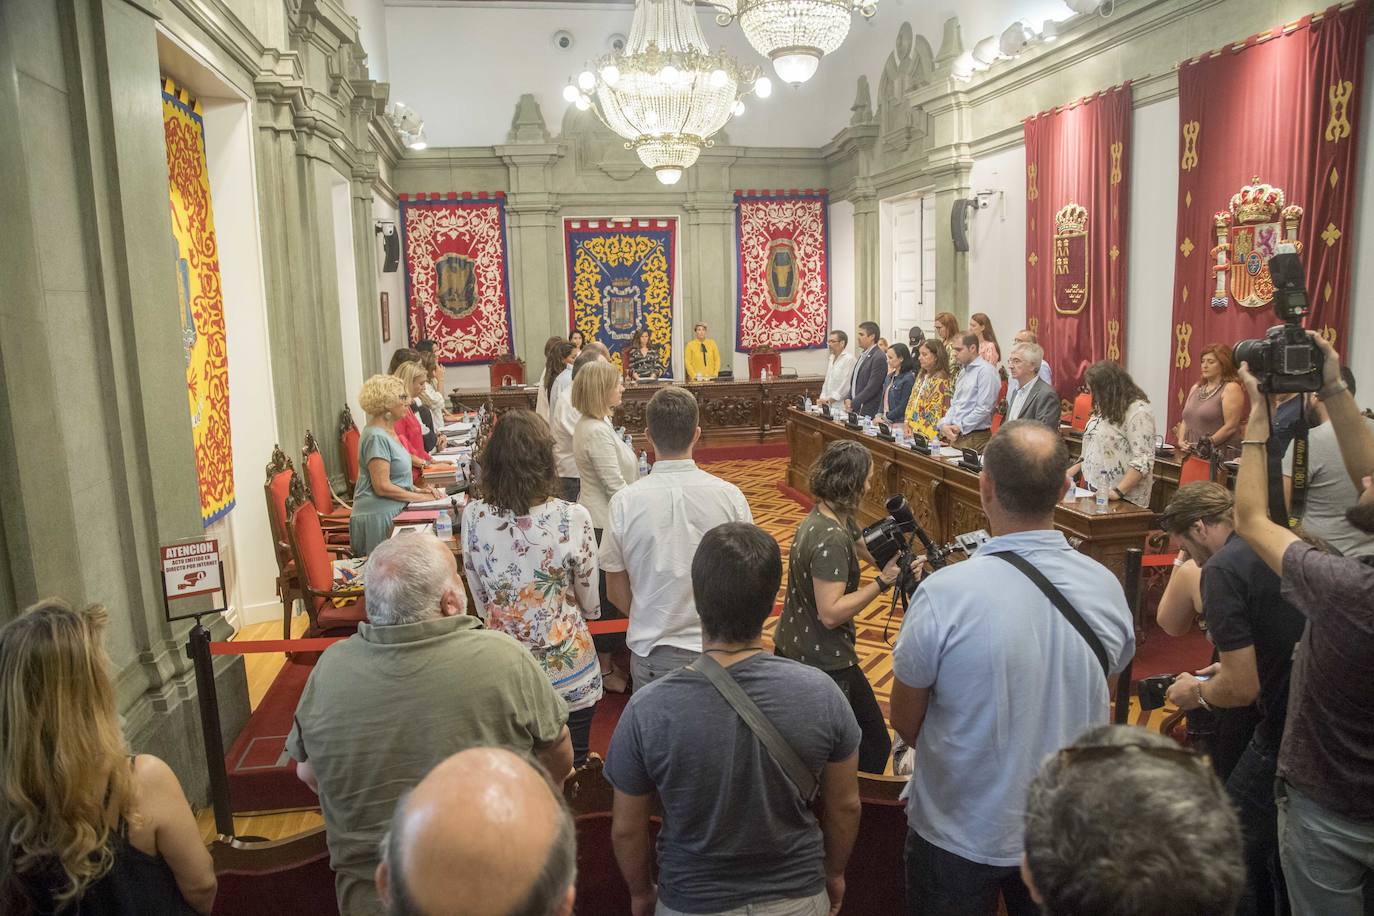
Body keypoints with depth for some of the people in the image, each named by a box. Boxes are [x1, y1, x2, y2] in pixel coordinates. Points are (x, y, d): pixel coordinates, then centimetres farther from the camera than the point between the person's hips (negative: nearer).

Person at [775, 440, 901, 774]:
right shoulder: (831, 539, -25)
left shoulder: (819, 518, 5)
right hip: (824, 665, -10)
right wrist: (882, 582, -23)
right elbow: (831, 613, -26)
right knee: (874, 746, 3)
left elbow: (865, 549, 16)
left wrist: (896, 565, -1)